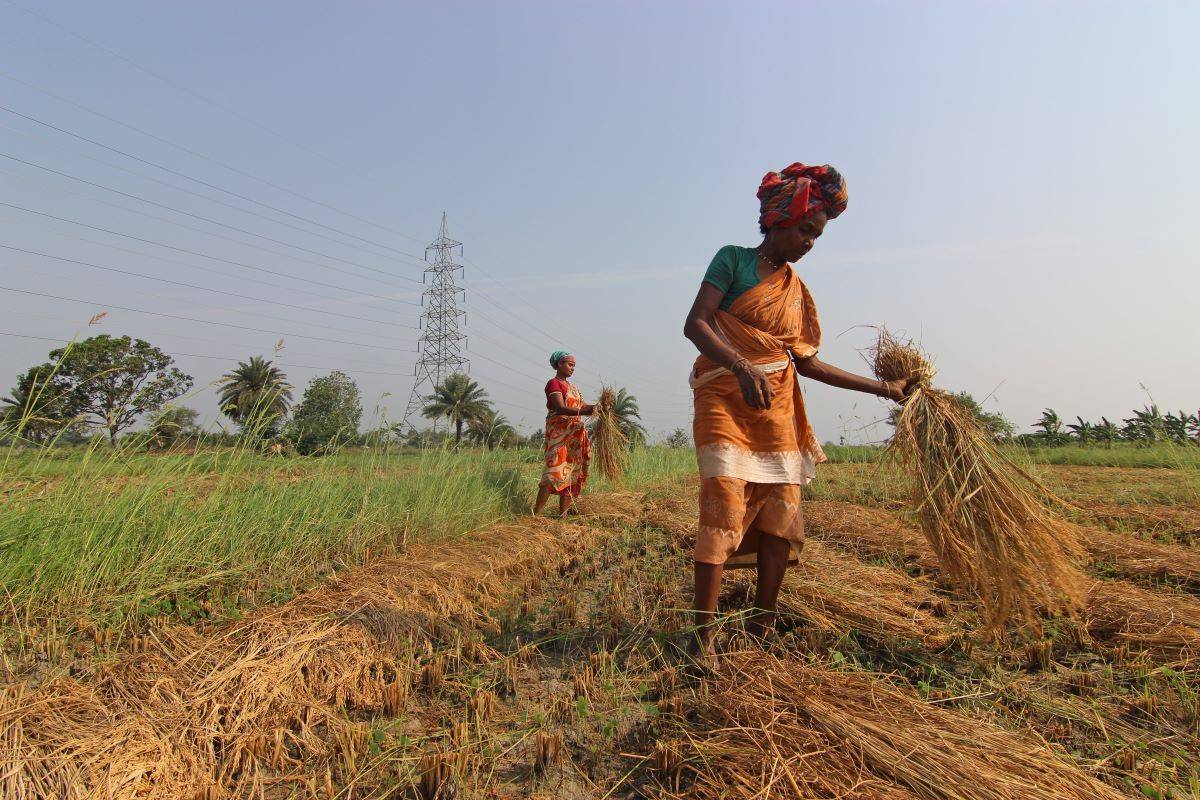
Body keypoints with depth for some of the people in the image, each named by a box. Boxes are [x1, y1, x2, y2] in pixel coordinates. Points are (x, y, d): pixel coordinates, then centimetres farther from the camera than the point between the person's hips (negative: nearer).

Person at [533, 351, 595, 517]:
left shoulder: (571, 386, 21)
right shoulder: (553, 383, -5)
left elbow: (583, 406, 12)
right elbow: (561, 408, -20)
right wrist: (585, 412, -32)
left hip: (575, 434, 8)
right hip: (559, 433, -8)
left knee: (572, 473, 3)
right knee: (554, 472, -15)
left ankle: (562, 515, 6)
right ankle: (535, 515, -14)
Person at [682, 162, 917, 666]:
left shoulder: (797, 290, 16)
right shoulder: (734, 259, -1)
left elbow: (805, 363, 17)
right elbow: (694, 324, -13)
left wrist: (883, 388, 18)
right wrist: (741, 367, -30)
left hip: (777, 404, 6)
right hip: (724, 397, -6)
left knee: (782, 508, 3)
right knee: (725, 505, -16)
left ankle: (762, 623, 16)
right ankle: (703, 631, -11)